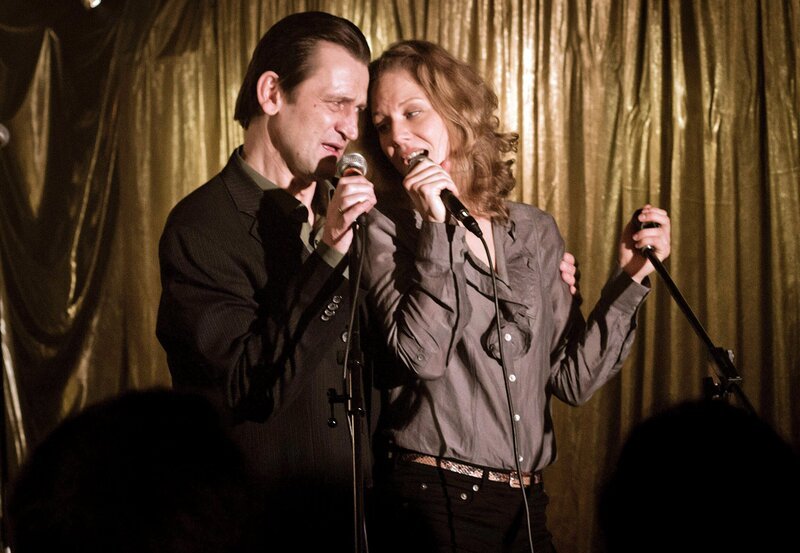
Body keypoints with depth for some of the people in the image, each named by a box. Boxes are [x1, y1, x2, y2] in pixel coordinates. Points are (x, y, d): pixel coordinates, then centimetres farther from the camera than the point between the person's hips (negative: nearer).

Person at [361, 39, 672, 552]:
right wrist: (436, 226, -16)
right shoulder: (386, 226, -3)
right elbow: (421, 357, -17)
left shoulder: (536, 232, 7)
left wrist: (630, 278, -1)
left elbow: (573, 378, 6)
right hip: (433, 502, -4)